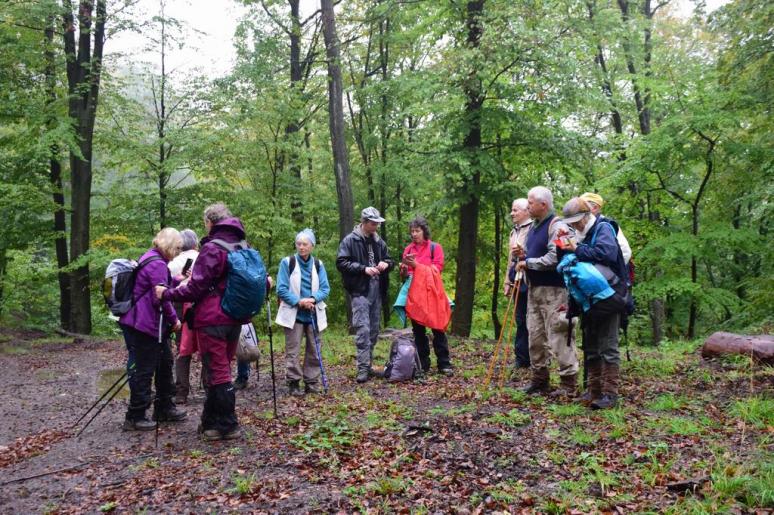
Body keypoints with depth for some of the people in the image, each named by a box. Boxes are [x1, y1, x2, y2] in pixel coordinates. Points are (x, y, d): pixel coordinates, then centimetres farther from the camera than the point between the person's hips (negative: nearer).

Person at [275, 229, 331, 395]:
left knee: (314, 351, 8)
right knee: (292, 351, -1)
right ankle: (293, 383, 9)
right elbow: (281, 289, -7)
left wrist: (313, 299, -16)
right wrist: (298, 302, -18)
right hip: (293, 314, -3)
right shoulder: (287, 262, -4)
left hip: (314, 314, 3)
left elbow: (325, 289, 3)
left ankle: (312, 382, 18)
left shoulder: (318, 264, 5)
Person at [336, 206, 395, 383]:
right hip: (360, 291, -6)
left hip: (376, 291, 7)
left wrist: (386, 264, -2)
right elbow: (341, 262, -10)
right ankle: (363, 369, -9)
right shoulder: (350, 240, -4)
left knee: (374, 330, 11)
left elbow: (390, 260, 23)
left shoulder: (379, 242, 14)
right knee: (363, 330, -13)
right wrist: (363, 268, -19)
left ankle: (369, 365, 22)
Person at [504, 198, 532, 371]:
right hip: (517, 281, 8)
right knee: (521, 321, 10)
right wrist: (508, 281, 21)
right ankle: (521, 358, 15)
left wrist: (524, 253, -27)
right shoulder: (514, 232, 19)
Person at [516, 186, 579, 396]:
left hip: (553, 291, -9)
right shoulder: (534, 226, 16)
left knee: (558, 337, -6)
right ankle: (540, 380, 22)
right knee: (535, 336, 12)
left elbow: (554, 259, -23)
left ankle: (569, 384, 2)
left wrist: (528, 263, -13)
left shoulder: (556, 226, -13)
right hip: (534, 288, 9)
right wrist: (524, 255, 6)